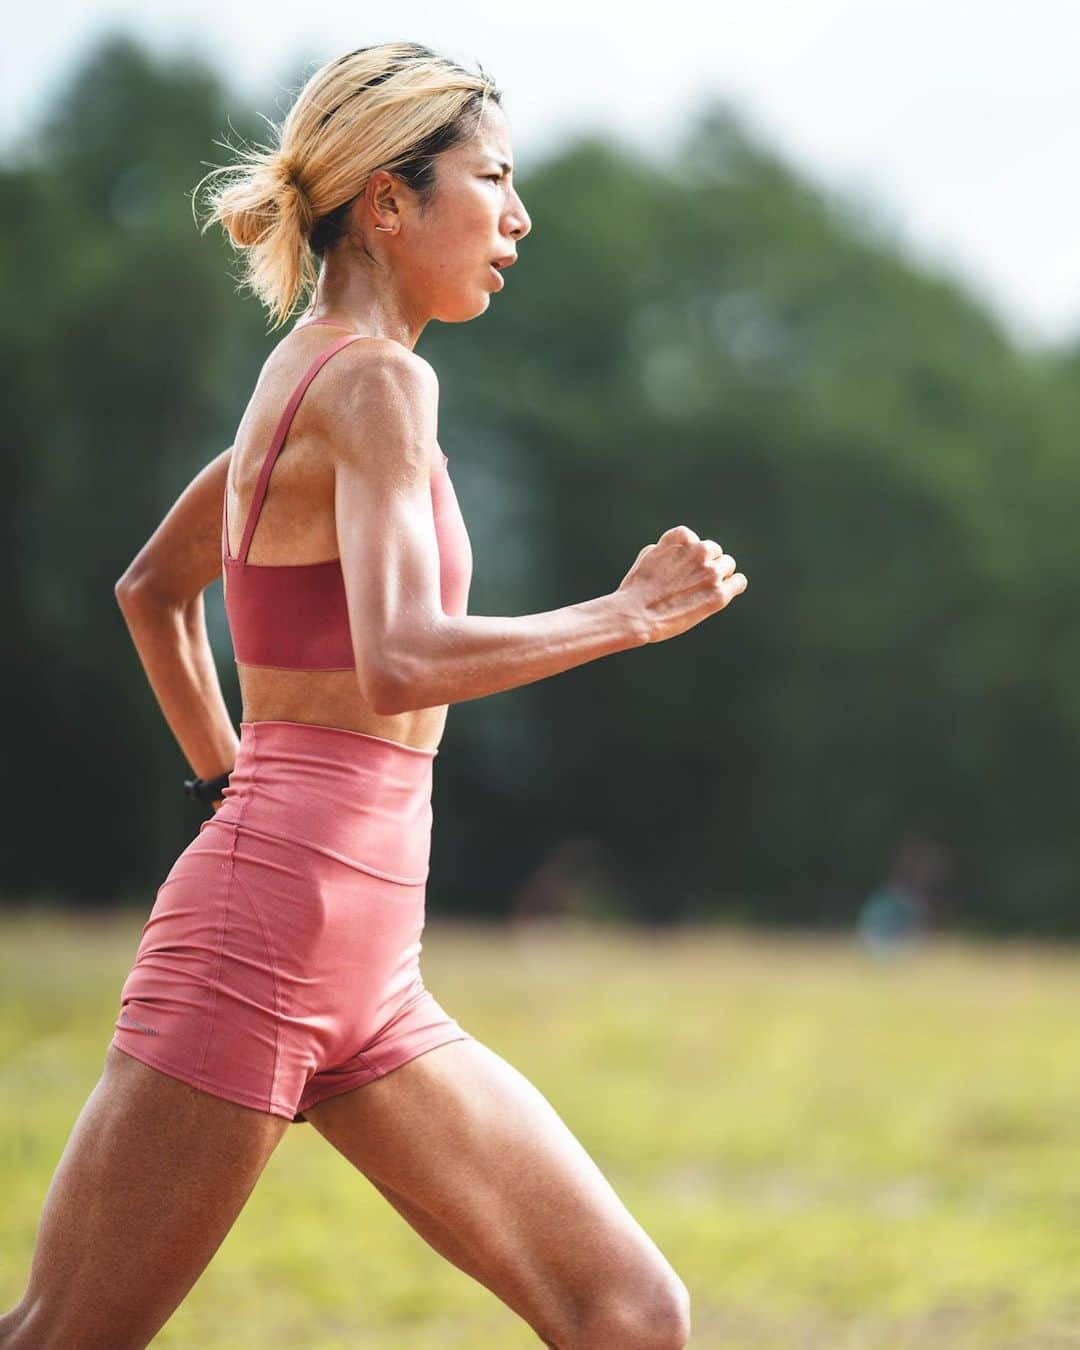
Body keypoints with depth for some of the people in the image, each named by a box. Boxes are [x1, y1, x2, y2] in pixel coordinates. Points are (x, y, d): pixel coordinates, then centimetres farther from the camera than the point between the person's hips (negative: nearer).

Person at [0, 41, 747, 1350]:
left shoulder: (306, 376, 17)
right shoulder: (376, 382, -11)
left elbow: (151, 587, 31)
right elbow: (400, 663, -26)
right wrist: (631, 611, -15)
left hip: (365, 985, 10)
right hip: (267, 933, -10)